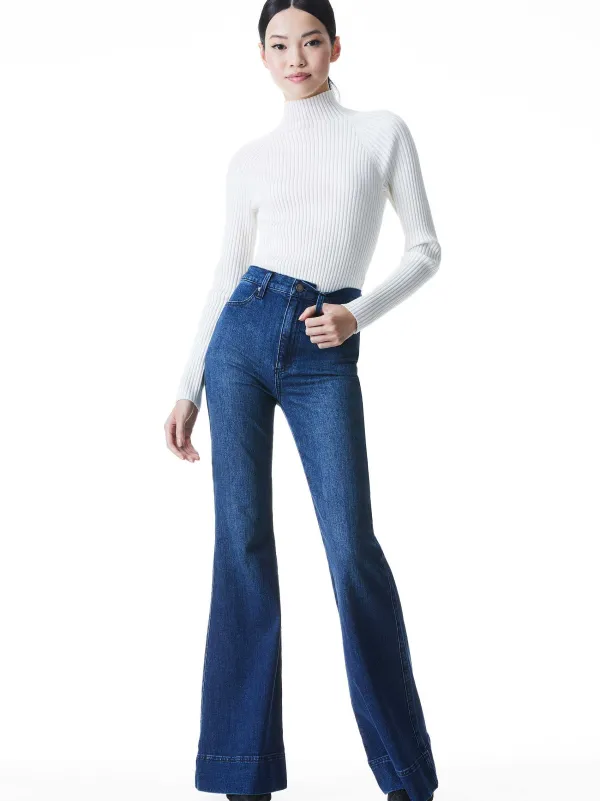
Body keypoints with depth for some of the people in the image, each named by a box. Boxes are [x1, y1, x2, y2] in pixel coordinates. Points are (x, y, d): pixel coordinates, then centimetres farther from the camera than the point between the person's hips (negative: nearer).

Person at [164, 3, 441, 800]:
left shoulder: (383, 132, 7)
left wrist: (358, 315, -9)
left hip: (326, 357, -2)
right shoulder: (251, 159, 11)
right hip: (244, 335, 2)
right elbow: (226, 275, 14)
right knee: (242, 540, -1)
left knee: (353, 547, -9)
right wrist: (188, 388, 10)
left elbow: (426, 249, 6)